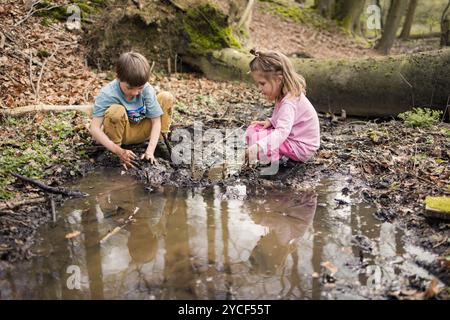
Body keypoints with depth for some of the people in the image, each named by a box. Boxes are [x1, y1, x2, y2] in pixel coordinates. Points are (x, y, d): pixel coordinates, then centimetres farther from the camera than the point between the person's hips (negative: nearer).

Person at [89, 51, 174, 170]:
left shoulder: (147, 89, -20)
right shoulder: (107, 94, -28)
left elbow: (156, 121, -16)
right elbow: (94, 129, -32)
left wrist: (150, 151, -29)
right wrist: (119, 151, -42)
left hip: (140, 133, 3)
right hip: (121, 133, -2)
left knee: (166, 97, -13)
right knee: (116, 110, -37)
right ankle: (114, 155, -14)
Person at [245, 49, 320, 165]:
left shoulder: (289, 102, -27)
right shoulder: (287, 94, 3)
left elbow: (282, 133, -40)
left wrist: (257, 148, -50)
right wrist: (270, 121, -1)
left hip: (301, 148, -11)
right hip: (291, 136, 11)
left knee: (254, 137, -20)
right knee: (253, 129, 5)